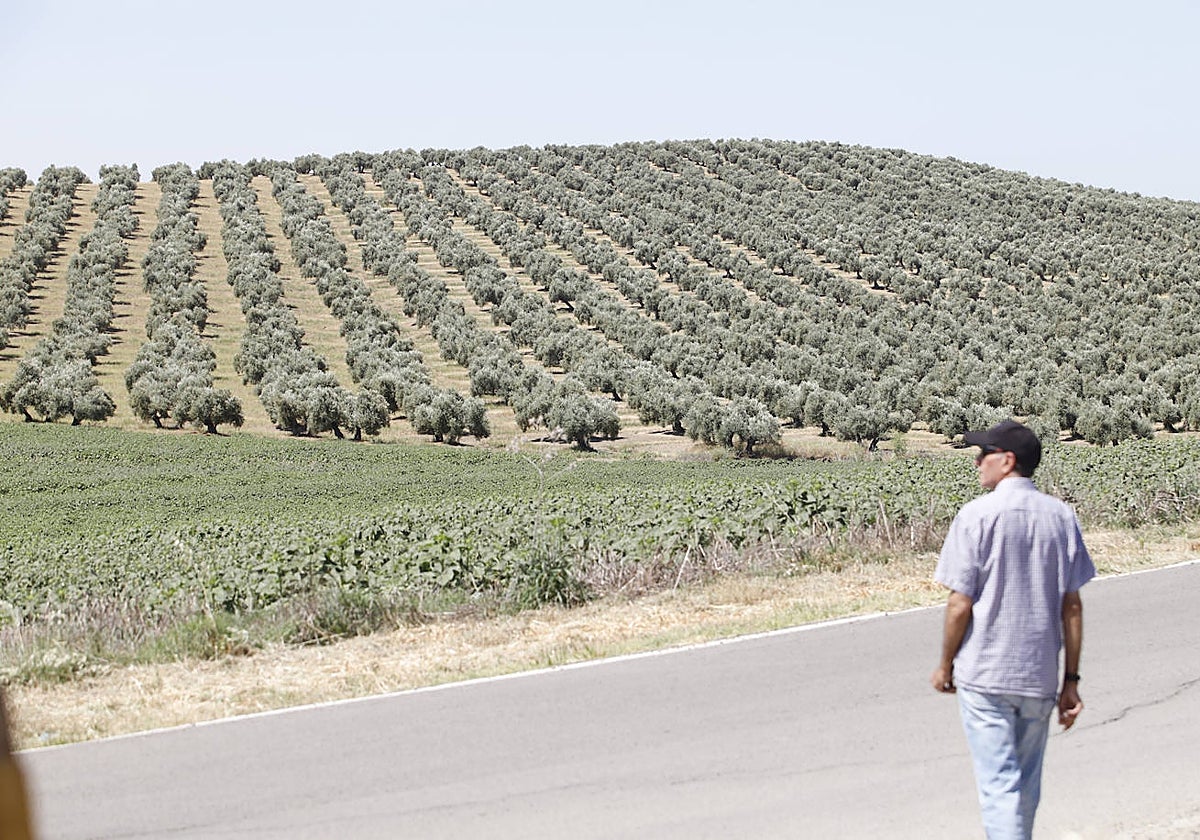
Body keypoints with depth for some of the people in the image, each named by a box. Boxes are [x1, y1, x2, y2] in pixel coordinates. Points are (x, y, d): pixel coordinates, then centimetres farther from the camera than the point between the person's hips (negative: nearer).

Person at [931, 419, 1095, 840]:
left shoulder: (978, 515, -11)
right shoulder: (1060, 516, 2)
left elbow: (960, 605, -11)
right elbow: (1072, 605, 3)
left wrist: (945, 664, 4)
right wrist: (1071, 679, 8)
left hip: (984, 677, -5)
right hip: (1040, 677, 5)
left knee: (999, 784, -2)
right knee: (1026, 783, 18)